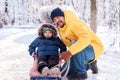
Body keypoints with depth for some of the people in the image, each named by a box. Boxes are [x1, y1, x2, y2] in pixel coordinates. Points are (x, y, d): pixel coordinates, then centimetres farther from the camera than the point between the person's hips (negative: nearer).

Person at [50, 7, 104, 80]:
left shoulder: (75, 23, -24)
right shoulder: (61, 29, 5)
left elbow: (85, 38, -40)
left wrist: (70, 52, -47)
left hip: (95, 49, -9)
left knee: (75, 43, -37)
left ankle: (80, 72, -25)